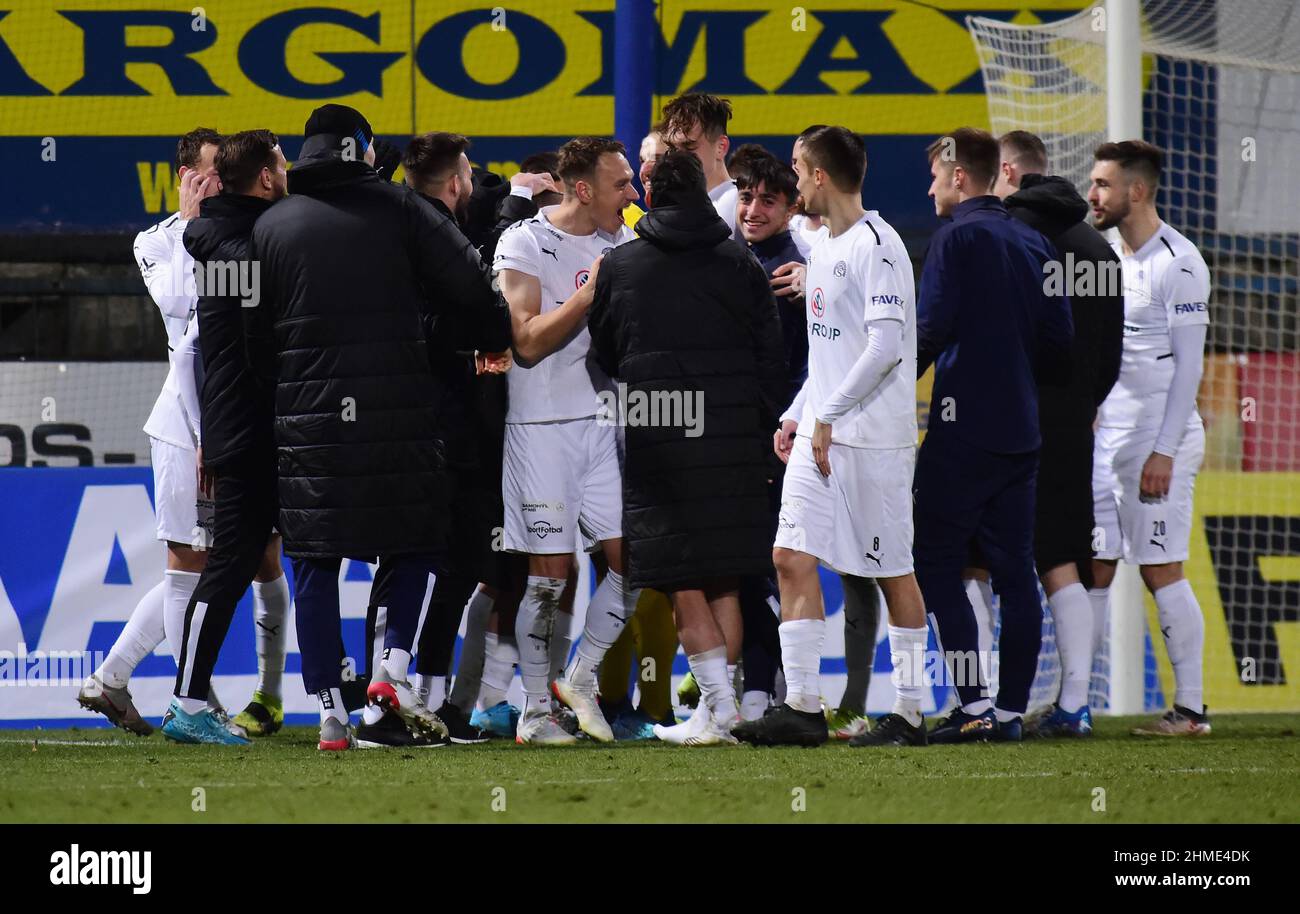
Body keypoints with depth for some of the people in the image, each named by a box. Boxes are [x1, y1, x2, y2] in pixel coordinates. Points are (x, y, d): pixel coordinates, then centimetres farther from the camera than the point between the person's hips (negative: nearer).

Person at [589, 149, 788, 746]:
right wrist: (763, 435, 11)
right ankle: (715, 710, 9)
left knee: (683, 583, -1)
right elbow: (770, 357, 6)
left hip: (655, 443, -2)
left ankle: (721, 707, -9)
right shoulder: (741, 266, 5)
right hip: (733, 443, 2)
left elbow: (601, 358, 11)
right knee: (725, 579, 10)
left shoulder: (618, 267, 2)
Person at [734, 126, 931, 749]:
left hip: (873, 437, -9)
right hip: (818, 433, 9)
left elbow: (884, 348, -19)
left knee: (893, 572, -1)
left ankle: (908, 714, 5)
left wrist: (829, 416, -17)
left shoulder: (876, 246, -12)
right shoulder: (823, 249, 17)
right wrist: (796, 416, 16)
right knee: (791, 557, -1)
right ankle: (801, 708, -1)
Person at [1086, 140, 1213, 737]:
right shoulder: (1107, 255, 13)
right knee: (1091, 571, 5)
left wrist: (1164, 451, -17)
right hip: (1106, 437, 8)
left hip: (1158, 441, -8)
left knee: (1162, 573, -6)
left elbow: (1188, 364, -14)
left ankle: (1190, 709, 0)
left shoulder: (1178, 264, -12)